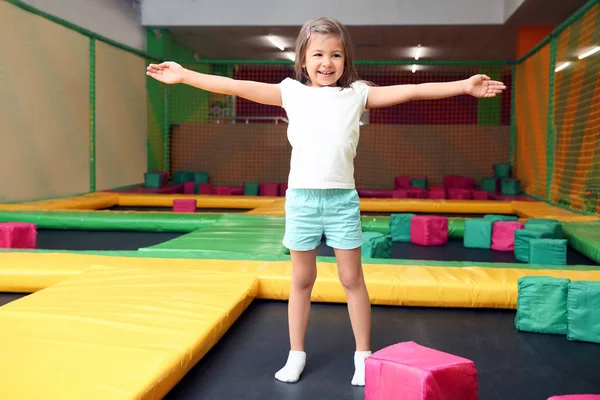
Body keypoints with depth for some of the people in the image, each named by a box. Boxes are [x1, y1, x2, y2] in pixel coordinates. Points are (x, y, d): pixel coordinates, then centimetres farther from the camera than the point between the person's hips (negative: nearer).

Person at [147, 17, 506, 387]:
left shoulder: (357, 94, 3)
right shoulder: (291, 92, 3)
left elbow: (410, 90, -2)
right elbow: (238, 86, -1)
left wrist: (464, 86, -8)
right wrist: (184, 75, -4)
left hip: (342, 199, 0)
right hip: (301, 198, 1)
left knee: (352, 279, 8)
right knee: (302, 280, 12)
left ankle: (363, 354, 21)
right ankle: (296, 355, 25)